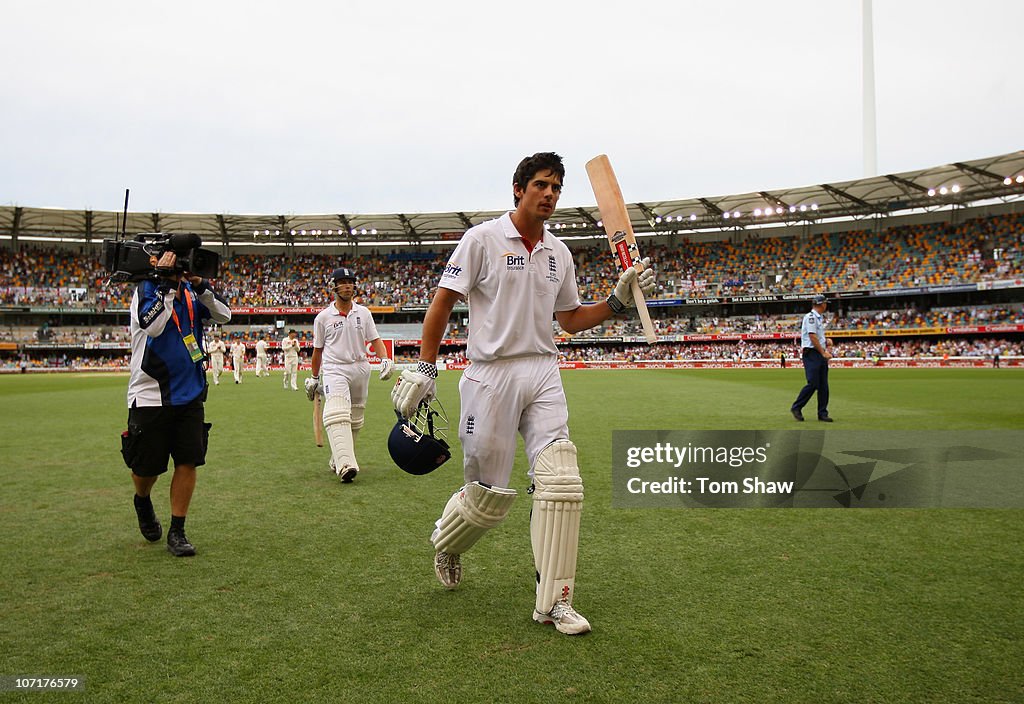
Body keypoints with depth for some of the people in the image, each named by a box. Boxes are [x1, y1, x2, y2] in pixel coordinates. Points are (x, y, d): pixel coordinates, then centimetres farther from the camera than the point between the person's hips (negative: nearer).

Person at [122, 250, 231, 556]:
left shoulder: (189, 291, 6)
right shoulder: (146, 289, -9)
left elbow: (224, 315, 1)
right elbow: (152, 326, -25)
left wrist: (202, 286, -10)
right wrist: (167, 286, -23)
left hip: (189, 394, 4)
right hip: (150, 395, -4)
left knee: (188, 461, 0)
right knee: (148, 467, 6)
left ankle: (177, 532, 11)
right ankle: (143, 503, 41)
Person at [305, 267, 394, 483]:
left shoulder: (363, 312, 8)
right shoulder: (323, 317, 2)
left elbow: (375, 340, 7)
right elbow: (318, 349, 10)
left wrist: (385, 359, -11)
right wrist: (314, 378, 14)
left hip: (360, 369, 4)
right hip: (334, 370, -4)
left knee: (355, 420, 8)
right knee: (337, 415, -23)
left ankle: (337, 461, 23)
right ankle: (345, 465, -35)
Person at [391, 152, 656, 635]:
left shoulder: (559, 252, 14)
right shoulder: (483, 239, -3)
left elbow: (571, 319, 21)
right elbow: (442, 303, -3)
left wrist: (619, 301, 6)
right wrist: (424, 367, -9)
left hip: (544, 374, 5)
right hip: (491, 375, -4)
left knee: (561, 484, -8)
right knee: (489, 495, 2)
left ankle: (553, 602, 3)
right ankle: (446, 541, 38)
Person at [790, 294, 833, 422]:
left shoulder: (820, 318, 20)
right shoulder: (810, 317, -9)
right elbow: (812, 337, -17)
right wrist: (823, 352, -17)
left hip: (821, 354, 9)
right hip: (811, 354, -9)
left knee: (823, 385, 5)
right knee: (812, 383, -12)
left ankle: (822, 413, 9)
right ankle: (796, 407, 1)